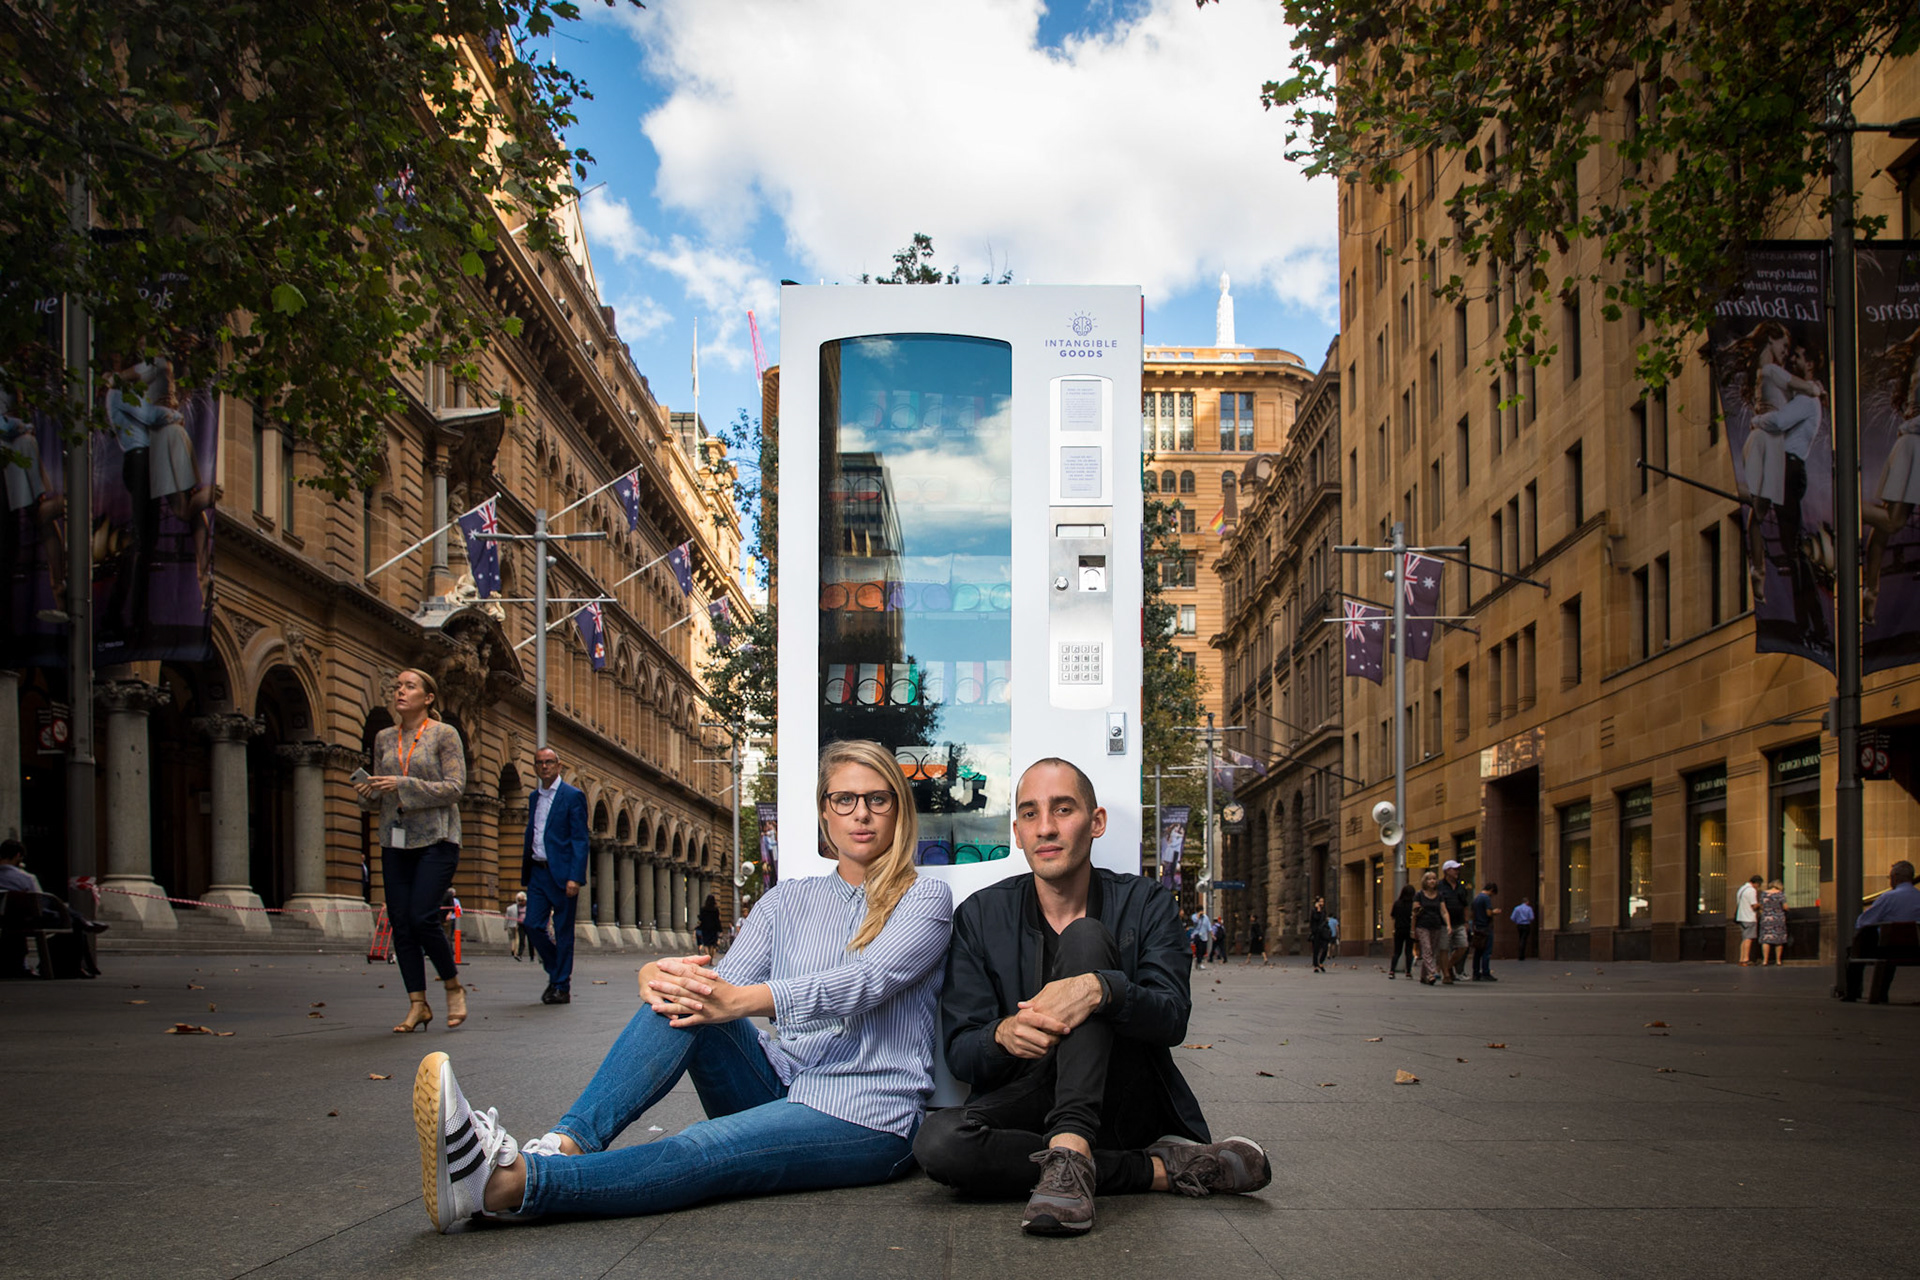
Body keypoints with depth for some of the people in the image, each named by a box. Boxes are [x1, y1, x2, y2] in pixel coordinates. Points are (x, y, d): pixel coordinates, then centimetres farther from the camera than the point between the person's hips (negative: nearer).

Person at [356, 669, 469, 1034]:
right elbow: (379, 799, 19)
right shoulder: (384, 738, 14)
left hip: (436, 839, -5)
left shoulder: (444, 734, -2)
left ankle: (454, 987, 7)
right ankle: (417, 1004, 7)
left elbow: (454, 787, -10)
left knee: (422, 917, -15)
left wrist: (403, 785, -19)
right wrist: (366, 792, -5)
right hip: (395, 841, 5)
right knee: (400, 922, 0)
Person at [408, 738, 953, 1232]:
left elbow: (863, 982, -21)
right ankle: (565, 1145, -36)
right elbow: (727, 980, -1)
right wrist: (663, 977, -26)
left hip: (867, 1124, -5)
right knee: (686, 1000, -21)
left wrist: (745, 999, -36)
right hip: (779, 1089, 5)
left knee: (694, 1153, -31)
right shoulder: (787, 900, 15)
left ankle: (507, 1182, -46)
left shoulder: (924, 900, -1)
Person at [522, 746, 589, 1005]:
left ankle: (562, 986, 8)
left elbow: (580, 840, -9)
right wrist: (525, 871, 13)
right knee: (533, 926, 1)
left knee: (563, 931, 0)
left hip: (561, 873, -6)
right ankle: (556, 972, 21)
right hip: (537, 872, 6)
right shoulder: (534, 797, 15)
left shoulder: (573, 796, -5)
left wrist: (575, 877, -17)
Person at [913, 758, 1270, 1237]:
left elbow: (1173, 1019, -12)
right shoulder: (981, 916, 4)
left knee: (1084, 938, -20)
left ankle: (1071, 1152, -37)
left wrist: (1100, 990, -34)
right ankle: (1161, 1168, -23)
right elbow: (959, 1053, -1)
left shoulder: (1143, 905, 3)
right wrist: (1004, 1035, -26)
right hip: (1031, 1102, 2)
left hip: (1122, 1103, -1)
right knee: (938, 1141, -32)